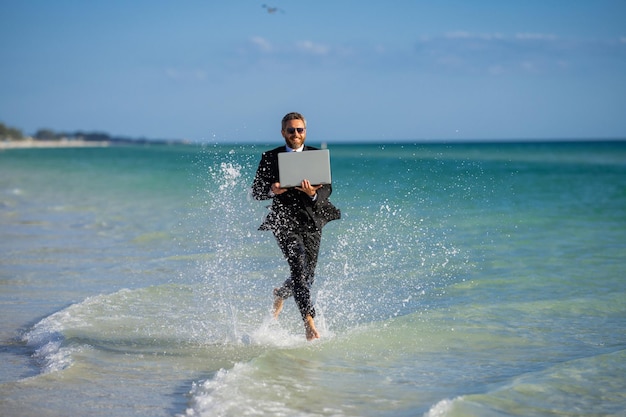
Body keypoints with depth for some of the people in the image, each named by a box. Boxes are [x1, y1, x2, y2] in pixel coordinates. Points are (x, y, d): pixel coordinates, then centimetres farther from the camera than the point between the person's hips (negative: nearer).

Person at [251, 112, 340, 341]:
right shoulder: (270, 158, 4)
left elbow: (327, 189, -2)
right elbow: (256, 191, 4)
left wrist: (313, 193, -25)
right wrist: (271, 190, -18)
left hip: (311, 220, 3)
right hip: (284, 220, -3)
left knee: (308, 275, 9)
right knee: (299, 267, -19)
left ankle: (279, 295, 42)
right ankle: (309, 323, -23)